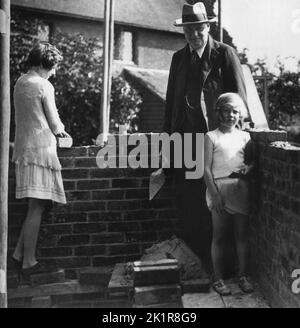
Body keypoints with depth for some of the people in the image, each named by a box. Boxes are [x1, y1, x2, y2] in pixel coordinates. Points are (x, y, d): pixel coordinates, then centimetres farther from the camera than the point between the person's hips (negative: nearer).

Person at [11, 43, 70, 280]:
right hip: (40, 148, -8)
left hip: (23, 148, 8)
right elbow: (54, 123, -6)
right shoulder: (44, 86, -9)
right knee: (37, 207, -5)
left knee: (36, 207, 12)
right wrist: (61, 130, 15)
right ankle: (28, 263, 0)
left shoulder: (20, 83, 16)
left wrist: (54, 129, 19)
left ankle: (20, 254, 14)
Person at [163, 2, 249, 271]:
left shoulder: (225, 54, 1)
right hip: (185, 137, 5)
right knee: (188, 201, 6)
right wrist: (169, 131, 12)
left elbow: (239, 96, -1)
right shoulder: (179, 58, 16)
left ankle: (213, 259, 9)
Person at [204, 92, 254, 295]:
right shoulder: (212, 137, 1)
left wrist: (248, 167, -11)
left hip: (241, 187, 3)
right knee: (219, 235, 3)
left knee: (242, 234, 7)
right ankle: (218, 279, 11)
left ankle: (243, 276, 18)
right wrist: (215, 193, -11)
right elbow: (207, 168, -4)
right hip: (219, 186, -3)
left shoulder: (245, 136, 12)